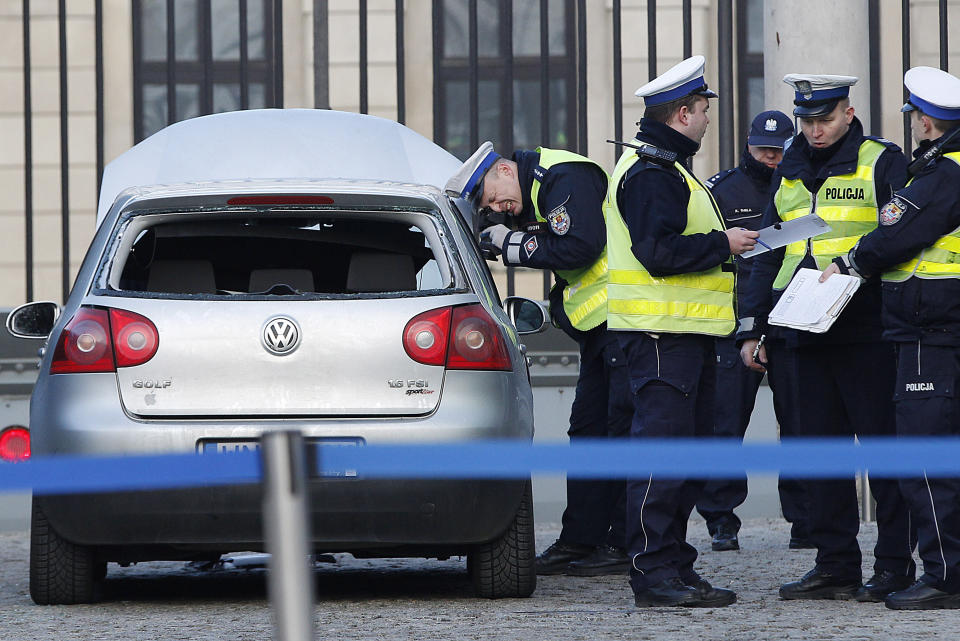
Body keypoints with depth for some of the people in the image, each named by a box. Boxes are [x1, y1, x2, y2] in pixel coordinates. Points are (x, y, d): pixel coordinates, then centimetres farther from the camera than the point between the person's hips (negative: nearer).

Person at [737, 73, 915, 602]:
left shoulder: (882, 162, -1)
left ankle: (895, 565, 1)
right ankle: (835, 564, 13)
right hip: (808, 336, 6)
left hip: (868, 334, -6)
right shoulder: (790, 172, 17)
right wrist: (751, 327, 15)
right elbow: (768, 255, 20)